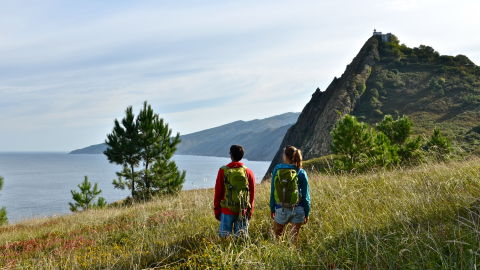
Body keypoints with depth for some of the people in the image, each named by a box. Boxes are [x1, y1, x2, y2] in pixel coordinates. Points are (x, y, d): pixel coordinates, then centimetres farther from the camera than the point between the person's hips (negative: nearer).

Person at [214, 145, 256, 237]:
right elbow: (252, 194, 6)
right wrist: (250, 211, 14)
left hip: (227, 210, -2)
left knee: (224, 236, 6)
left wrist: (216, 210, 8)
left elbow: (218, 192, 0)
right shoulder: (248, 172, 2)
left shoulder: (223, 171, -4)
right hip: (243, 211, 2)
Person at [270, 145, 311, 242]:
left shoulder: (277, 169, -4)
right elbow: (305, 195, -3)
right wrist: (307, 213, 6)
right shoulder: (301, 173, -6)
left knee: (276, 236, 17)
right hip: (297, 210, 0)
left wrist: (272, 208, 9)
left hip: (281, 210, 0)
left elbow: (273, 191, 0)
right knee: (294, 237, 10)